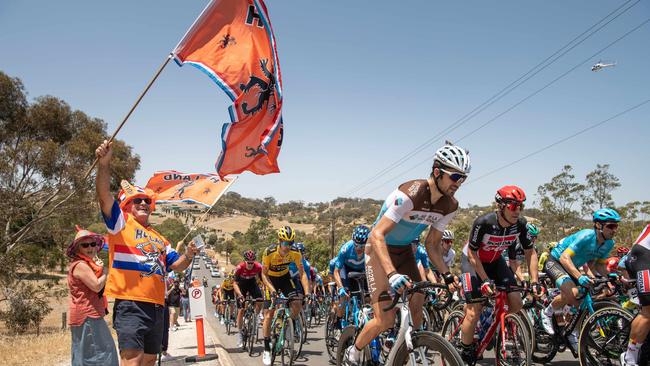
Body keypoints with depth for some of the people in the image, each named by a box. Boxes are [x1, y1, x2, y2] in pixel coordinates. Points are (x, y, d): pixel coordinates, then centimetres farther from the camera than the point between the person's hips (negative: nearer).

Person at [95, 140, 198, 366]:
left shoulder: (159, 238, 24)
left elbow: (176, 265, 23)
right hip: (130, 304, -7)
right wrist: (104, 164, -25)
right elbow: (104, 195, -11)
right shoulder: (121, 223, 5)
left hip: (156, 306, 7)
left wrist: (188, 256, 0)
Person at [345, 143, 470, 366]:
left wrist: (447, 274, -11)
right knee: (386, 320, -12)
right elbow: (377, 235, -37)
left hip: (404, 251, 7)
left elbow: (432, 244, 2)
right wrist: (392, 274, -49)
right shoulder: (409, 194, -32)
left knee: (418, 306, -5)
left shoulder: (449, 206, -9)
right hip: (380, 249, -7)